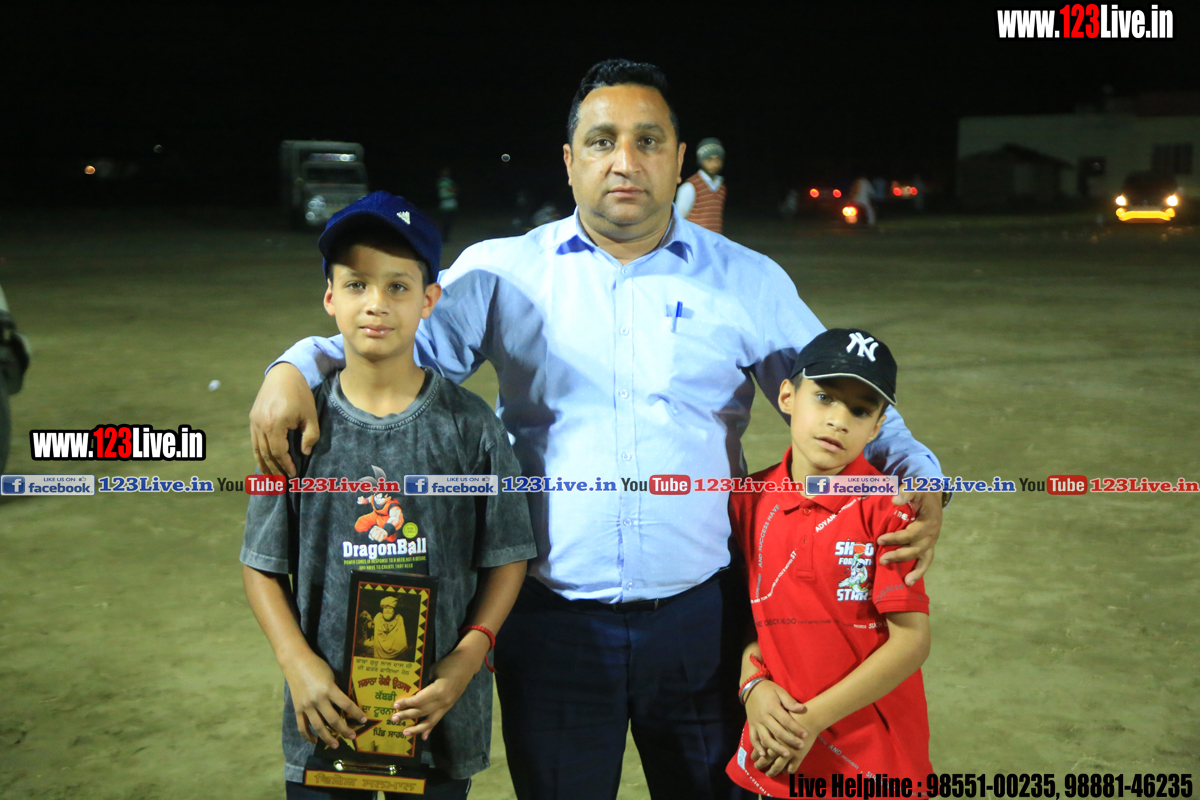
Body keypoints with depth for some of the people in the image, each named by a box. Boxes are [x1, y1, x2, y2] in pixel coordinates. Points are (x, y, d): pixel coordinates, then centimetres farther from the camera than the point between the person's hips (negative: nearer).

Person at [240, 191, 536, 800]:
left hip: (438, 713, 0)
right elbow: (263, 566, 0)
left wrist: (466, 658, -13)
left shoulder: (470, 426, -7)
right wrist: (298, 664, -11)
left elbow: (506, 559, -2)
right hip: (326, 712, 1)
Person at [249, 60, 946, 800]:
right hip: (552, 621, 0)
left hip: (702, 618, 1)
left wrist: (919, 478, -9)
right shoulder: (501, 273, 1)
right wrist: (298, 368, -16)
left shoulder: (748, 281, 3)